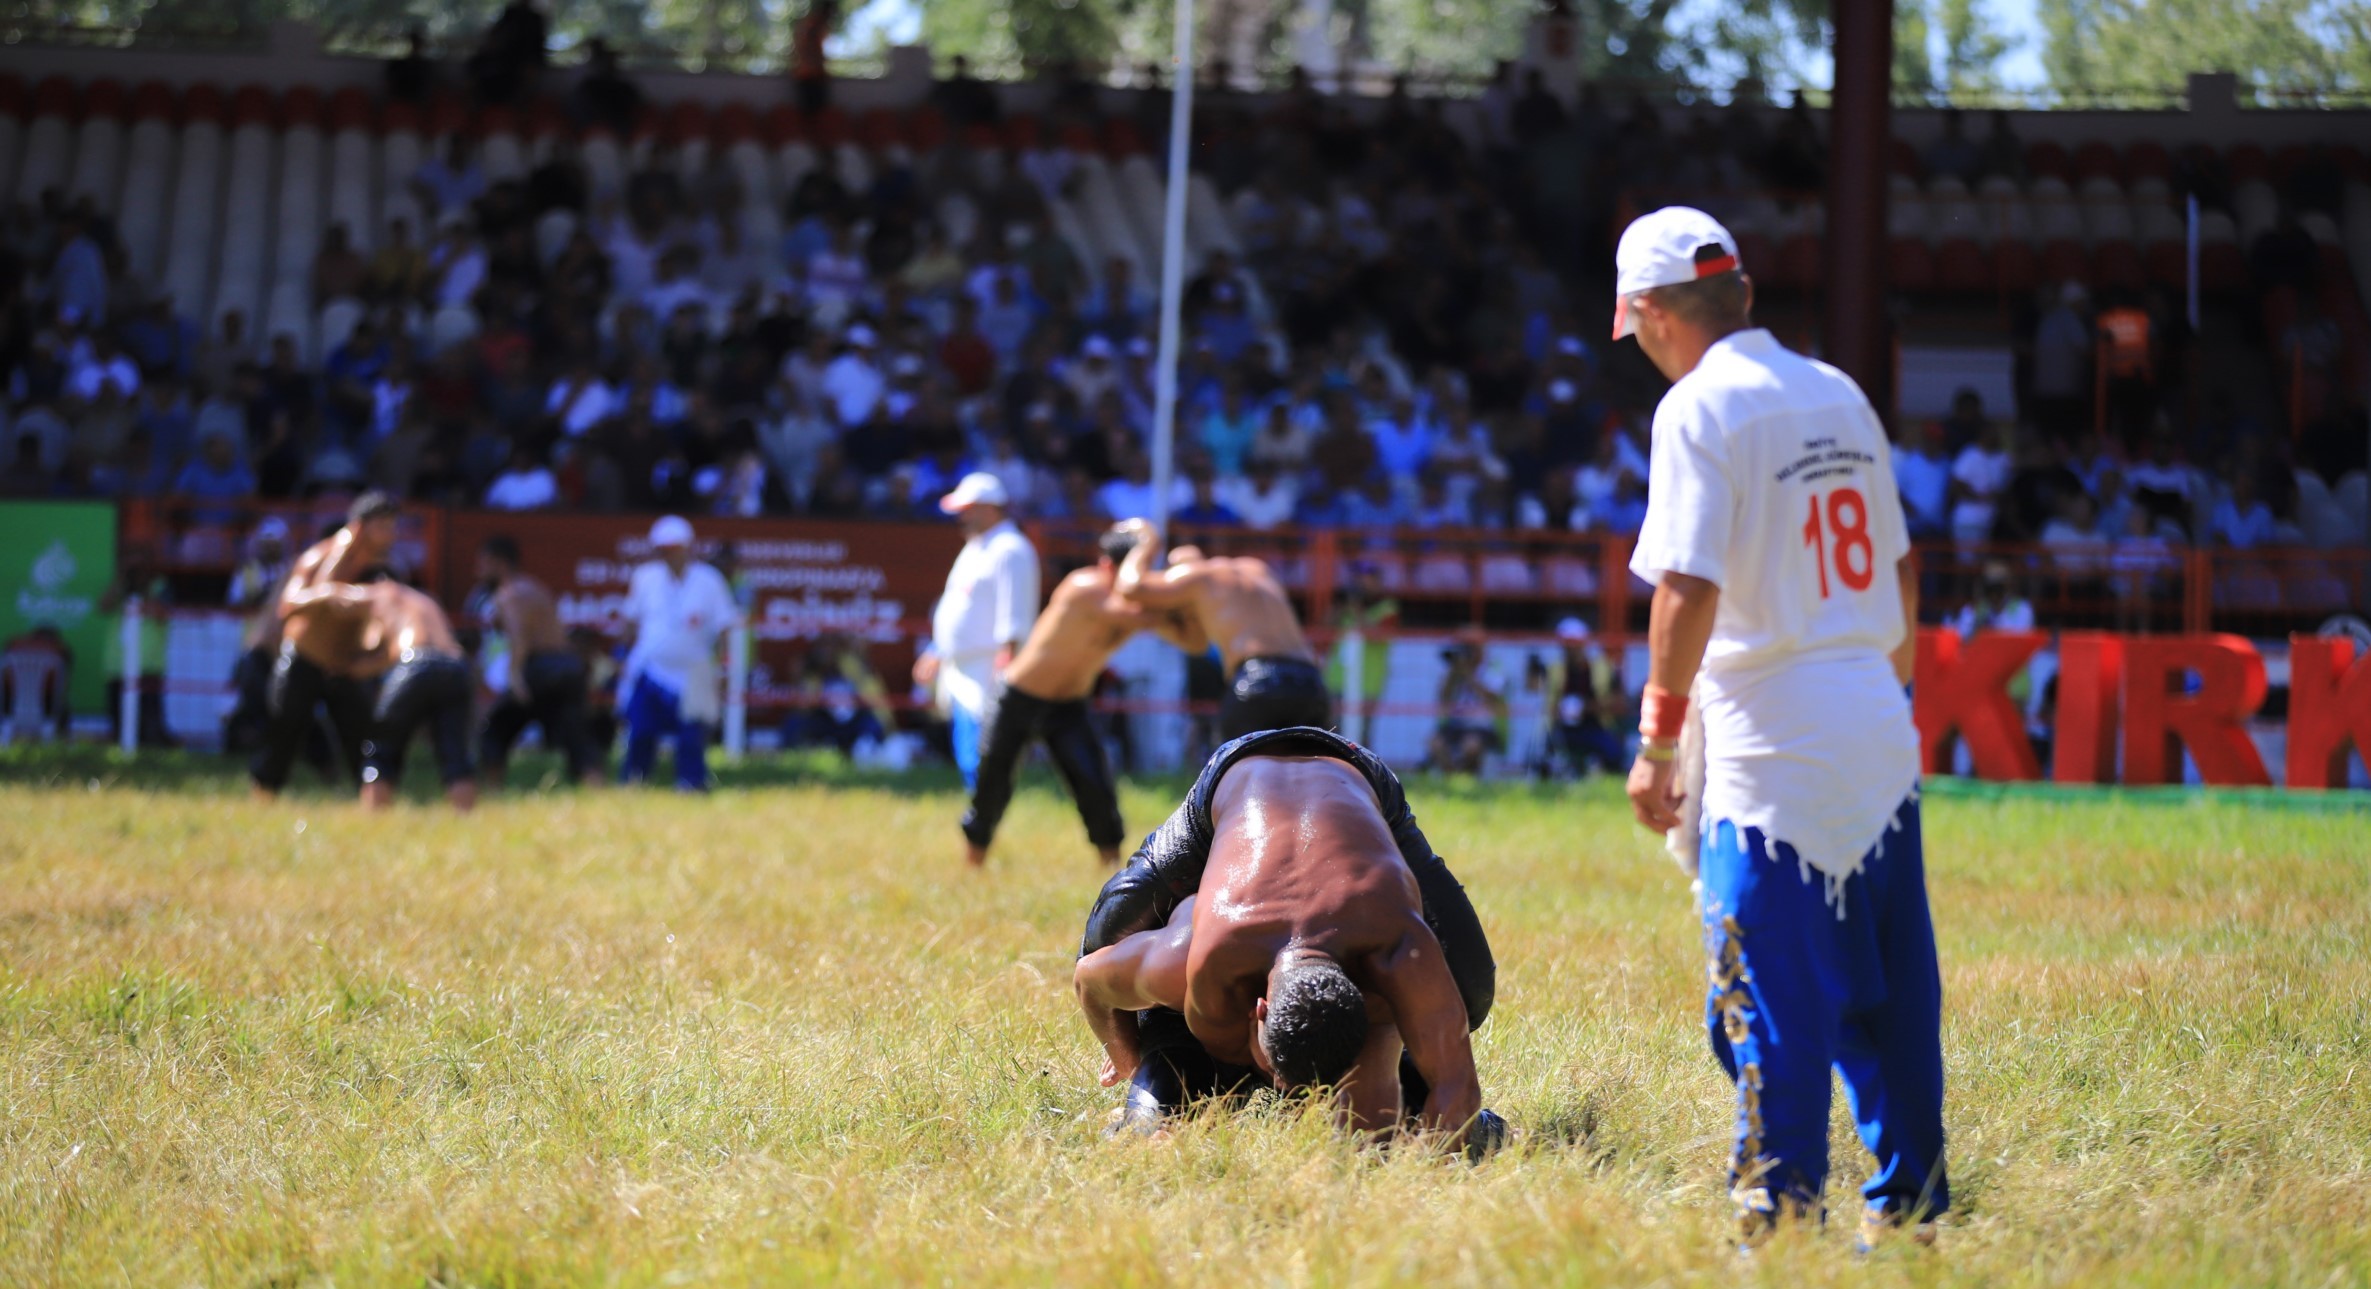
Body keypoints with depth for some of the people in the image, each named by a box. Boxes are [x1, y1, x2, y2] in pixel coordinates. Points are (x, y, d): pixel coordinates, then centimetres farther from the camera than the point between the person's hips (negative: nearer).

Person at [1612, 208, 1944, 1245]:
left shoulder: (1701, 408, -9)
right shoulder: (1841, 397, 13)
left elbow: (1691, 591, -17)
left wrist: (1658, 741, -11)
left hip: (1774, 748, -7)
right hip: (1880, 734, 7)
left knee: (1772, 1001, -4)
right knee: (1890, 987, 13)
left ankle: (1780, 1209, -4)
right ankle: (1911, 1201, 19)